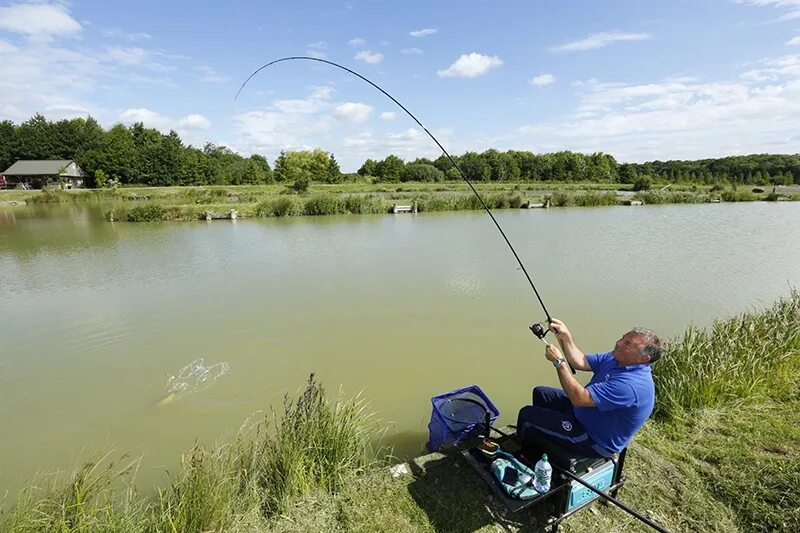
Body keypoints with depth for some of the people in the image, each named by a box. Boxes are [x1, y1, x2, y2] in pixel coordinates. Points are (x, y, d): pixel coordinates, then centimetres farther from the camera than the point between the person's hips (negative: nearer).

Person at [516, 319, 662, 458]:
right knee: (540, 393, 18)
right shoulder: (617, 358, -6)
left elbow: (579, 398, -35)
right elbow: (580, 362, 0)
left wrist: (559, 362, -31)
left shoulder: (632, 384, -35)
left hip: (595, 441, -9)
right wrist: (565, 336, -12)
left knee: (527, 415, -7)